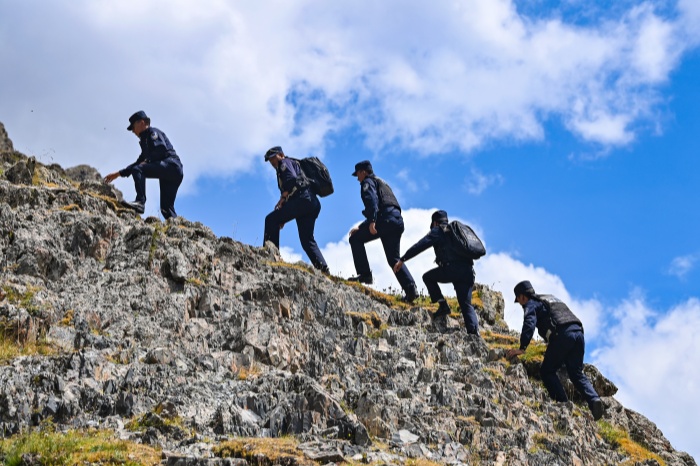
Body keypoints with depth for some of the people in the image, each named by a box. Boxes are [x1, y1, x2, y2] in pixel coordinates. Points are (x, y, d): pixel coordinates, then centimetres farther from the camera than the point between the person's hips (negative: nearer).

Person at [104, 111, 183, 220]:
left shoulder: (153, 132, 6)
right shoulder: (145, 140, 33)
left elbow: (162, 149, -13)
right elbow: (139, 163, 38)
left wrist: (147, 161, -4)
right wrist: (118, 174, 36)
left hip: (170, 164, -9)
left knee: (137, 170, -21)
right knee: (166, 209, 4)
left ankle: (140, 201, -33)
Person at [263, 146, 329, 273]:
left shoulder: (285, 162, 10)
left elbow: (292, 180, -13)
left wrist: (282, 199, -11)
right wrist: (282, 217, 22)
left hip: (304, 199, -10)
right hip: (313, 203, 10)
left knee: (271, 219, -12)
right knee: (307, 240, 8)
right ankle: (323, 269, -4)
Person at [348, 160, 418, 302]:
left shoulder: (368, 182, 8)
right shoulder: (382, 183, 37)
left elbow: (372, 200, -12)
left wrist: (371, 222, -24)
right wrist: (361, 228, 40)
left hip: (385, 219, -9)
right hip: (398, 220, 9)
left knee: (355, 239, 3)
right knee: (394, 259, 11)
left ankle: (364, 274, -7)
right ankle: (410, 288, -5)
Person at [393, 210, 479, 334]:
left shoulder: (438, 231, 10)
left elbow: (419, 246, 0)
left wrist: (402, 260, 2)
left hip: (452, 269, -6)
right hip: (468, 271, 6)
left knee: (428, 277, 20)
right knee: (466, 305, 7)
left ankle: (442, 305, 6)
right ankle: (474, 331, -14)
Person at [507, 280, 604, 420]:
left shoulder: (531, 304, 11)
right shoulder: (551, 298, 36)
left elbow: (529, 324, -8)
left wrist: (522, 348, -15)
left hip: (562, 335, -7)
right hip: (578, 332, 7)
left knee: (547, 371, 4)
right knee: (577, 373, 12)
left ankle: (564, 404, -10)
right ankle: (594, 399, -11)